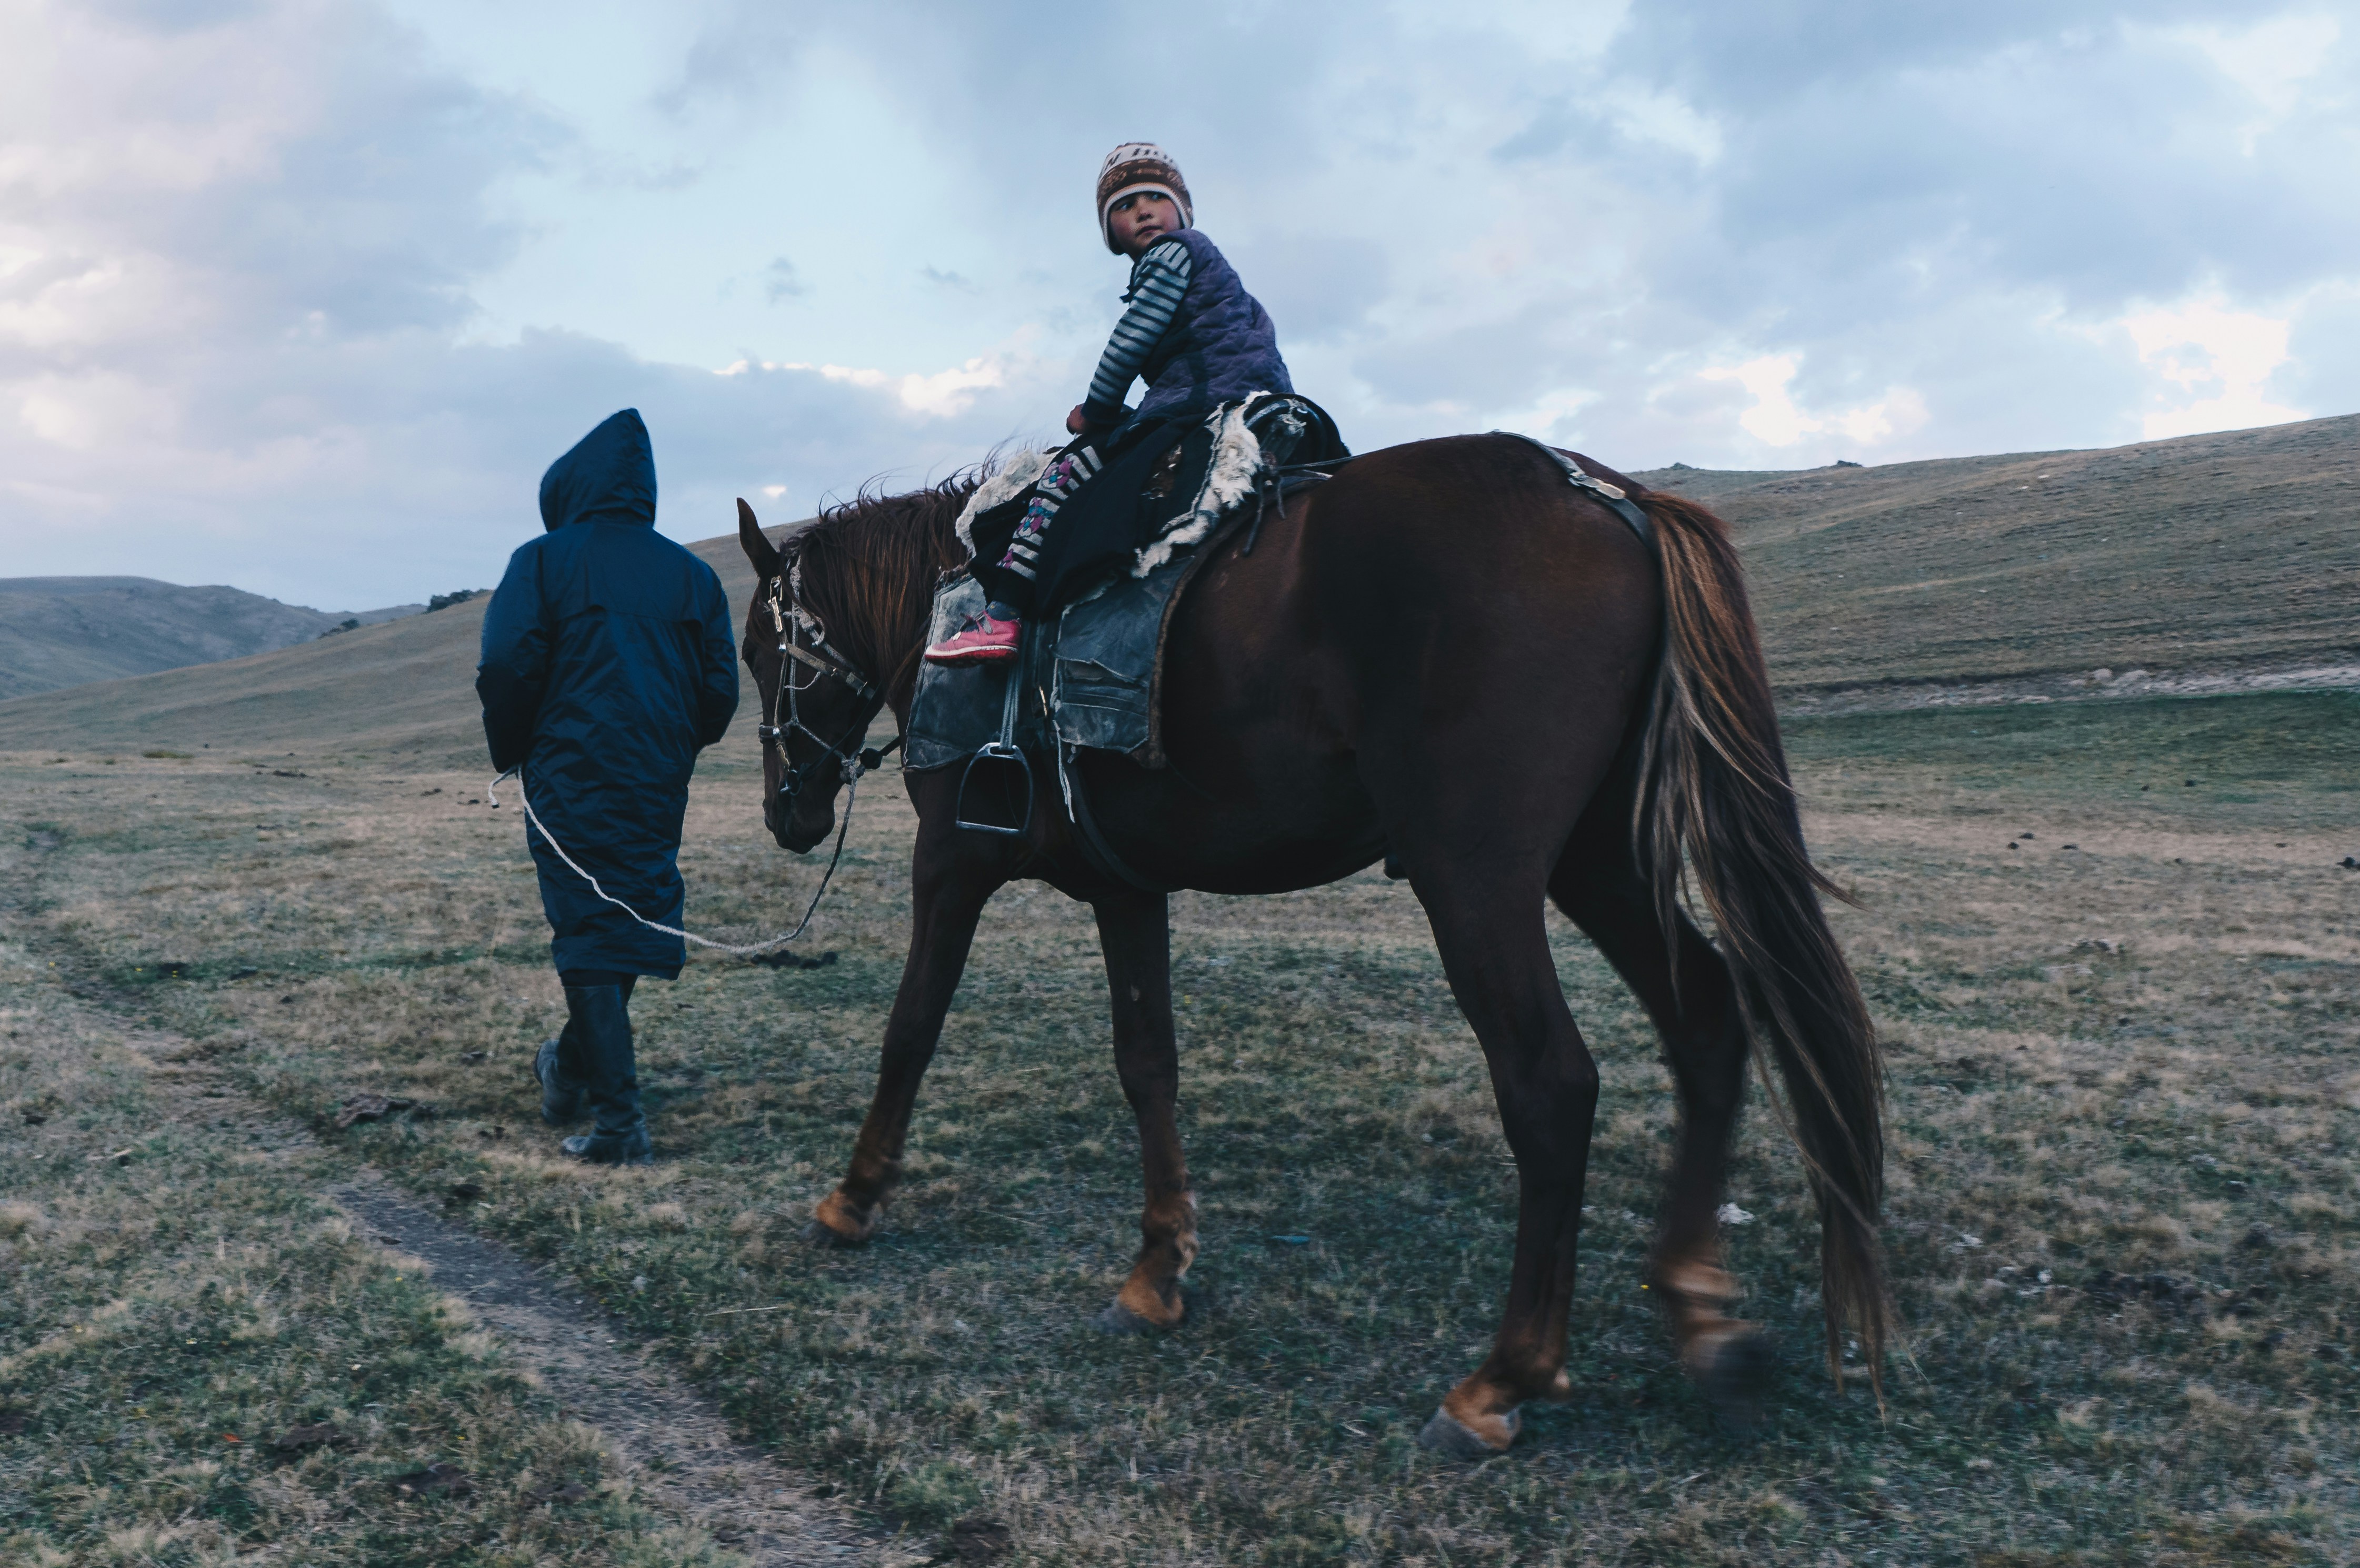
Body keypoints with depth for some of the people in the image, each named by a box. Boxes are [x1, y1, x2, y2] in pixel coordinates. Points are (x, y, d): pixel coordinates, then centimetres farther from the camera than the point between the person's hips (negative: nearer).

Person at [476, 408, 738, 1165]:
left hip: (572, 781, -4)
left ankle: (618, 1121, -1)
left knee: (589, 936, 0)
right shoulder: (692, 575, 9)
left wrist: (511, 757, 4)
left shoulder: (544, 561, -3)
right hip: (659, 787, 4)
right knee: (630, 920, 18)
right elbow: (720, 692, 7)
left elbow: (507, 669, -12)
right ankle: (573, 1067, 34)